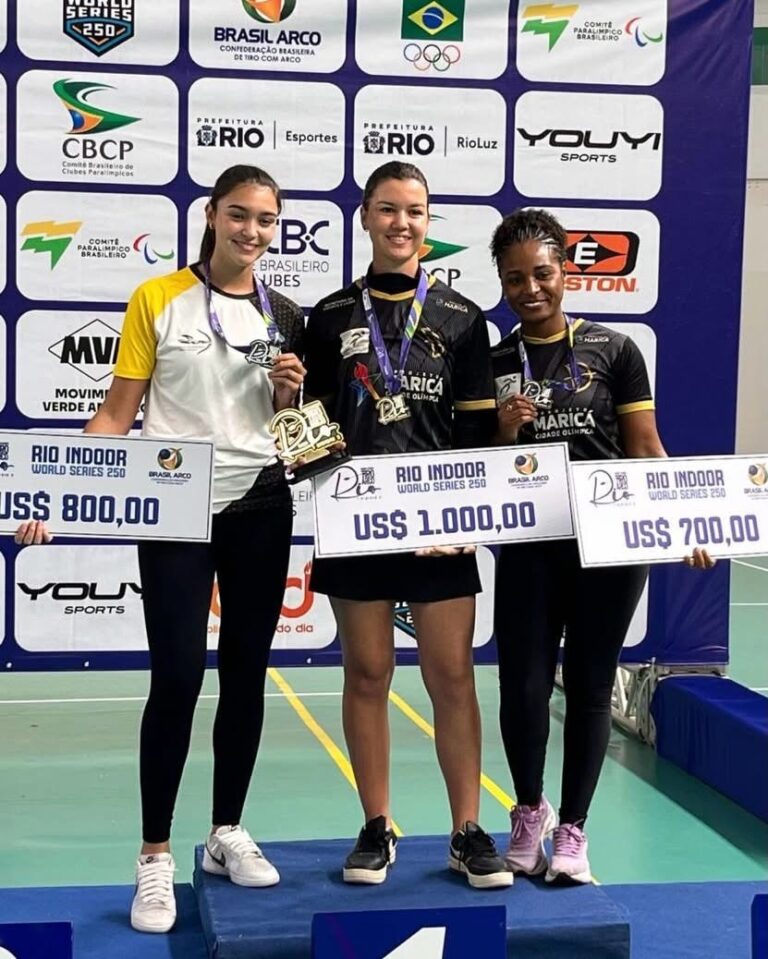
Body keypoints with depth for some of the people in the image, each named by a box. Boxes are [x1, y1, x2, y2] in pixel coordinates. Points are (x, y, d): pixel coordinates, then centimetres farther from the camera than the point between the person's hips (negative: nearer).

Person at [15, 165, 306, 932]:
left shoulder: (285, 319, 7)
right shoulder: (157, 299, -3)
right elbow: (117, 414, -4)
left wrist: (291, 396, -7)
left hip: (261, 508, 4)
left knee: (246, 674, 9)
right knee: (177, 679, -8)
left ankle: (227, 834, 24)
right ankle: (155, 857, 4)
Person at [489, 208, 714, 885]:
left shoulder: (613, 350, 1)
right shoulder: (491, 363, 6)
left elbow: (647, 450, 0)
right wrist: (504, 434, -11)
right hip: (528, 546, 1)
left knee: (590, 685, 6)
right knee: (523, 685, 0)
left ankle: (572, 830, 22)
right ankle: (530, 812, 27)